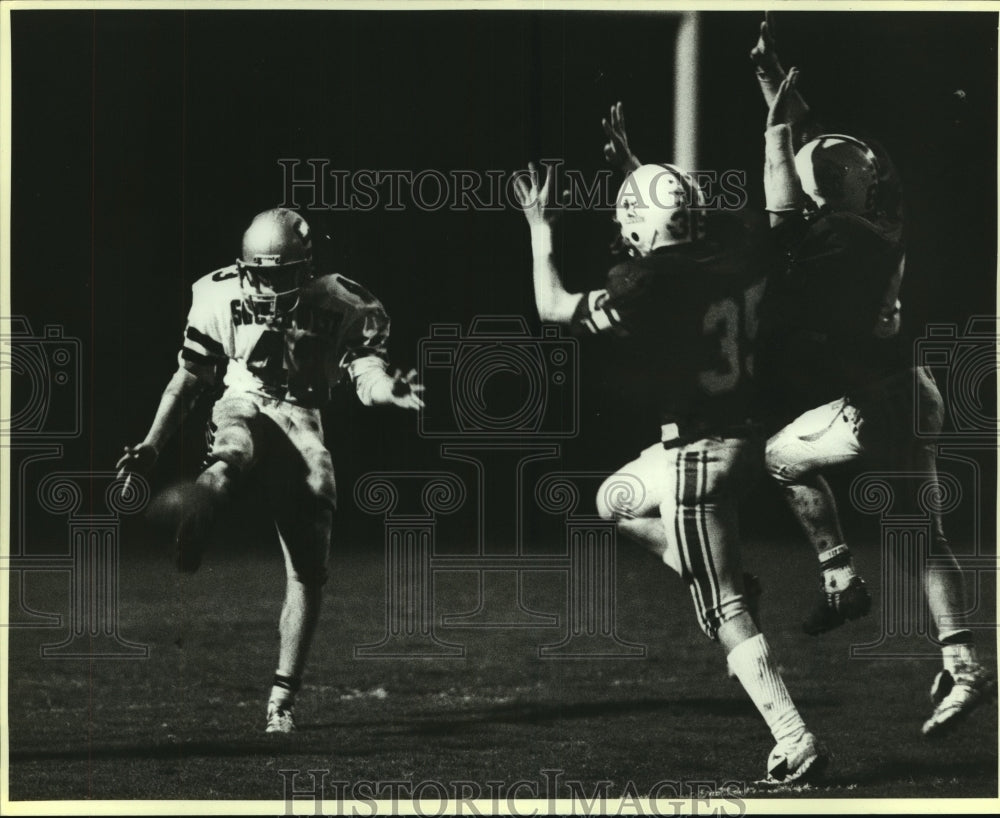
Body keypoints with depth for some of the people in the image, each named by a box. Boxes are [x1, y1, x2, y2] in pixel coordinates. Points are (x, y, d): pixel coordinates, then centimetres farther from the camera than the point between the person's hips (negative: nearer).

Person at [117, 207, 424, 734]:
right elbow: (188, 378, 7)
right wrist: (152, 446, 4)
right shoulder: (220, 298, -4)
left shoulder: (339, 307, -6)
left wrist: (391, 390, -35)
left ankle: (283, 697, -1)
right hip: (243, 408, 1)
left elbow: (366, 374, -11)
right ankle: (207, 494, -71)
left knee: (308, 570, -7)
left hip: (300, 424, -1)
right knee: (236, 448, -39)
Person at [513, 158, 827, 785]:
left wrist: (540, 230, 7)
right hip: (739, 434, 8)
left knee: (728, 618, -4)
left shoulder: (650, 281, -17)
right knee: (616, 501, 28)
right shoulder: (730, 266, 3)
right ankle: (724, 582, 16)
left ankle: (797, 743, -7)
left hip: (697, 453, -8)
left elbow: (553, 308, -5)